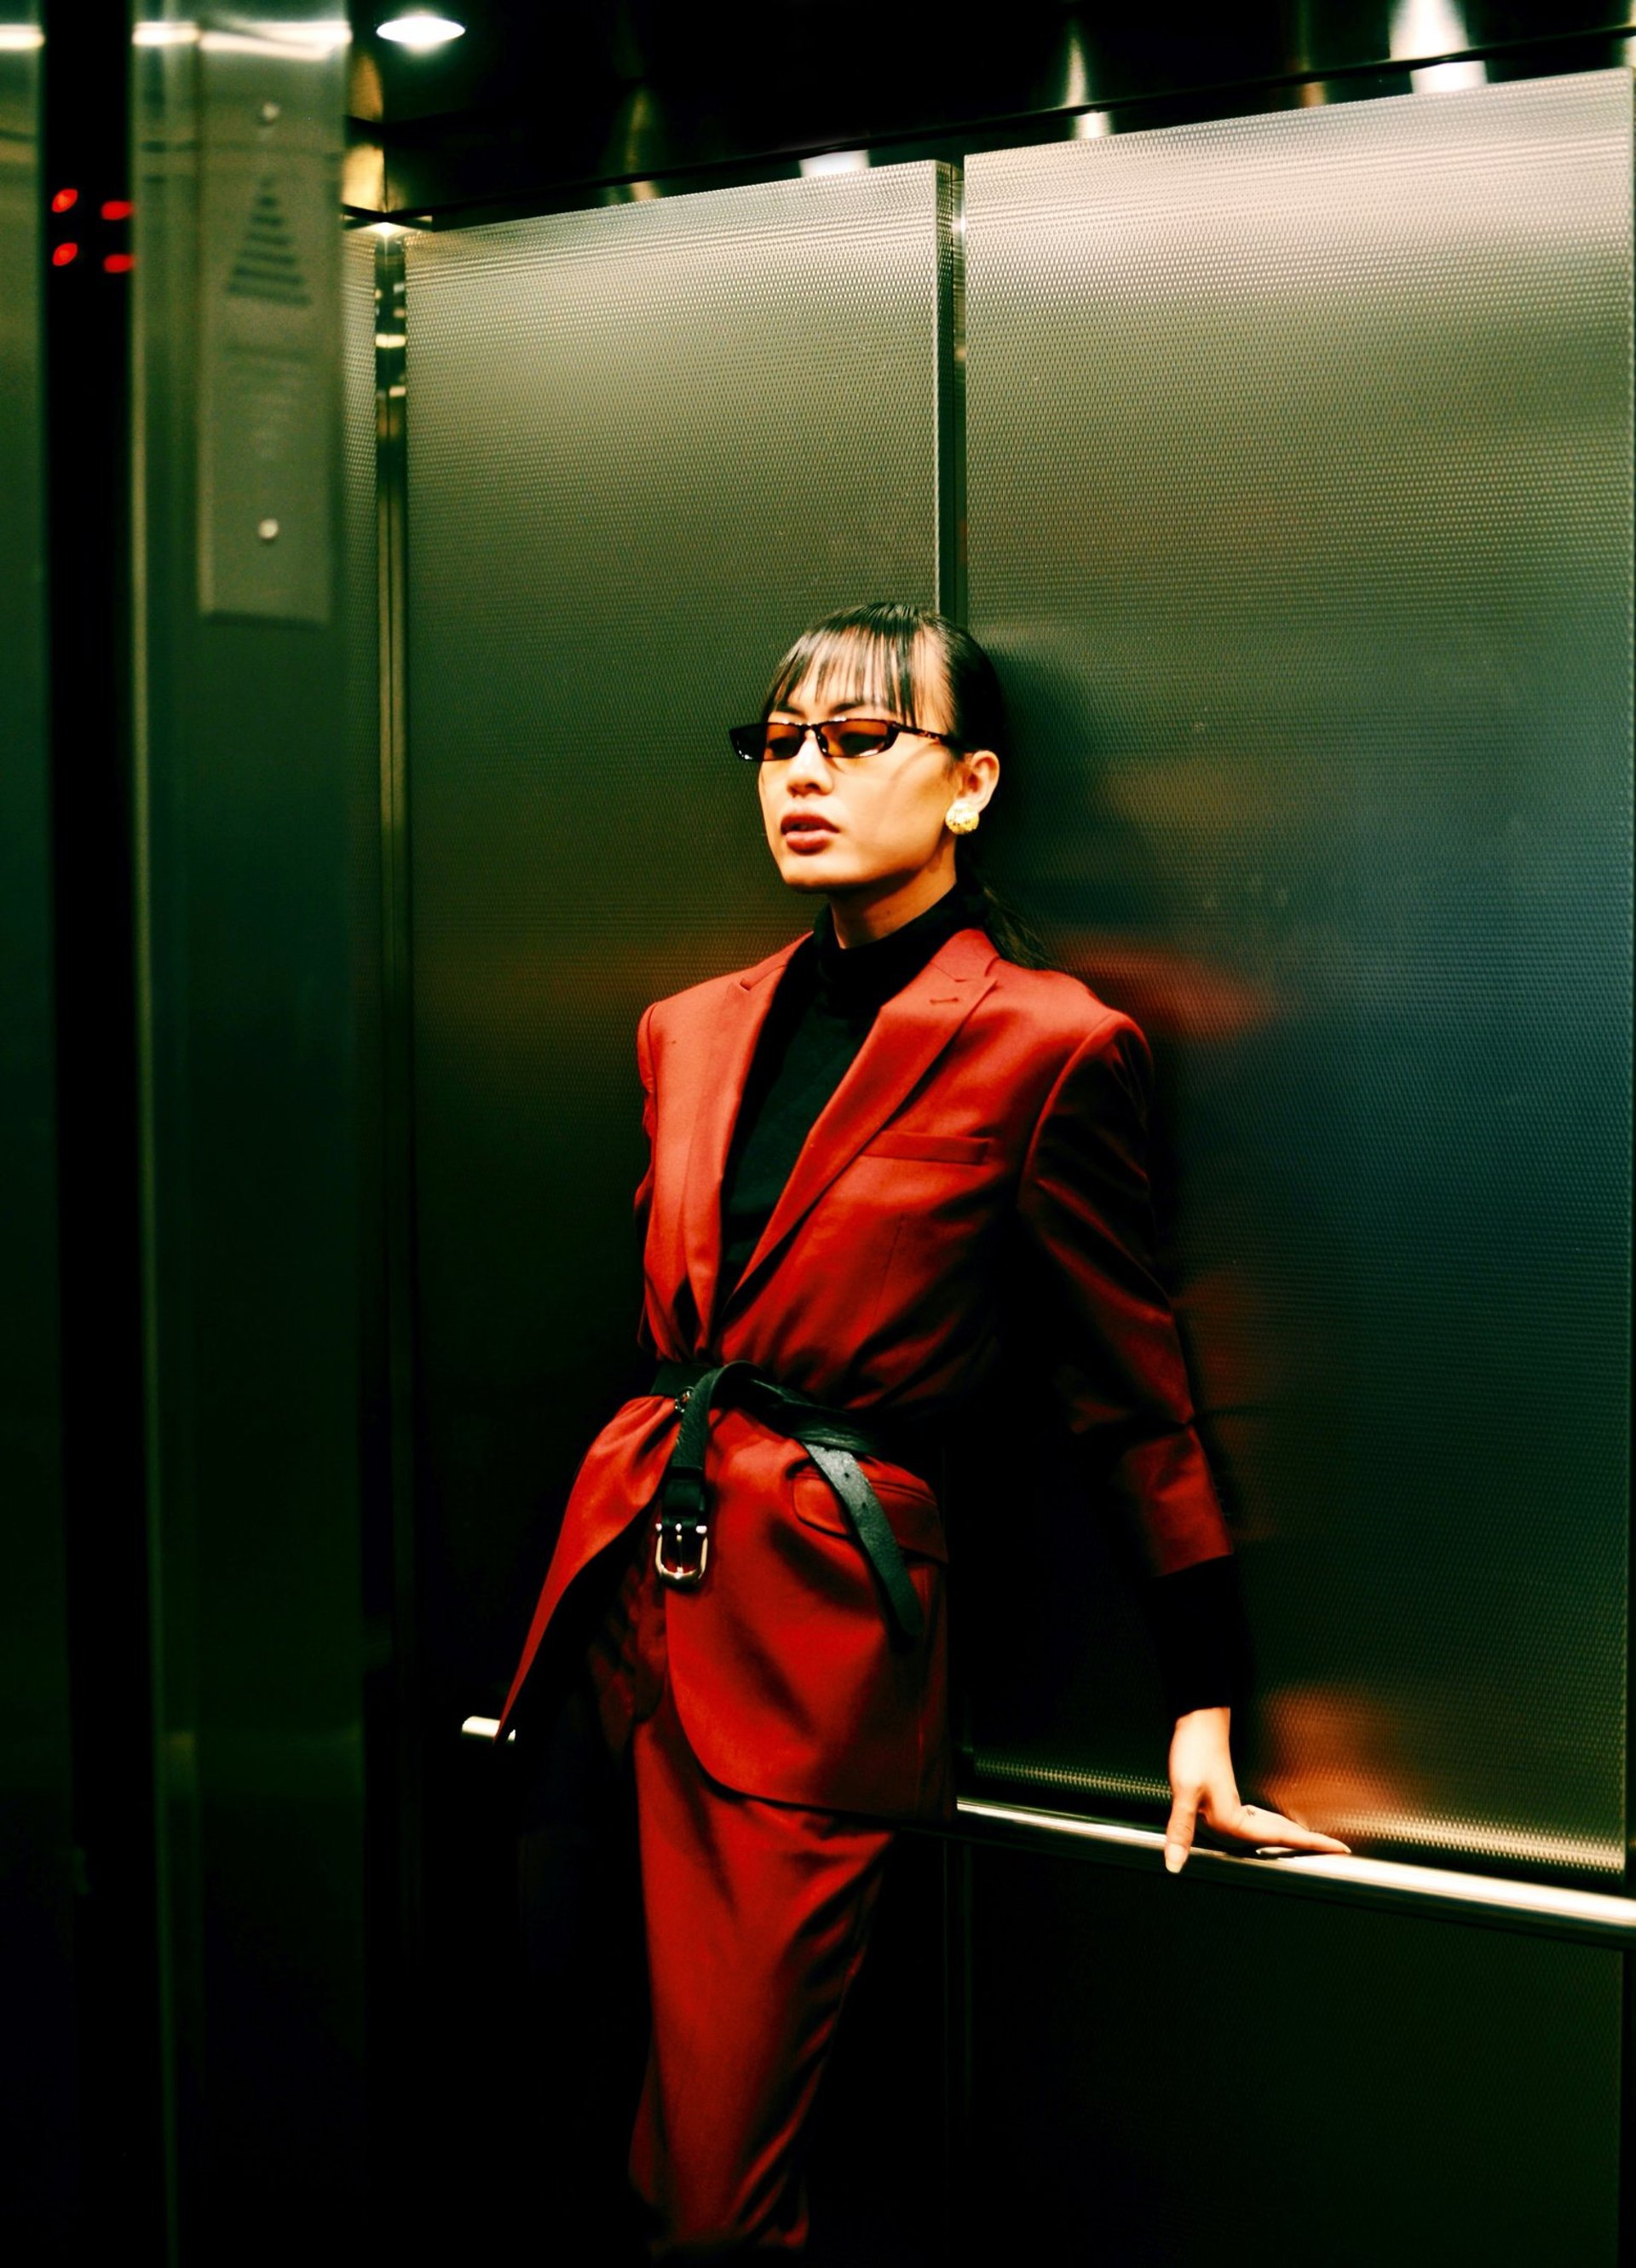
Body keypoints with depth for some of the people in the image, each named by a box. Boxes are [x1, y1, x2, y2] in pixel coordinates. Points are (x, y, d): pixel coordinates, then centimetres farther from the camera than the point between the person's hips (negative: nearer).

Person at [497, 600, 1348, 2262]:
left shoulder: (1047, 1045, -7)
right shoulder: (689, 1031, 11)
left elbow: (1131, 1392, -3)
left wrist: (1202, 1707, -2)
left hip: (822, 1622, -6)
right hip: (630, 1570, 6)